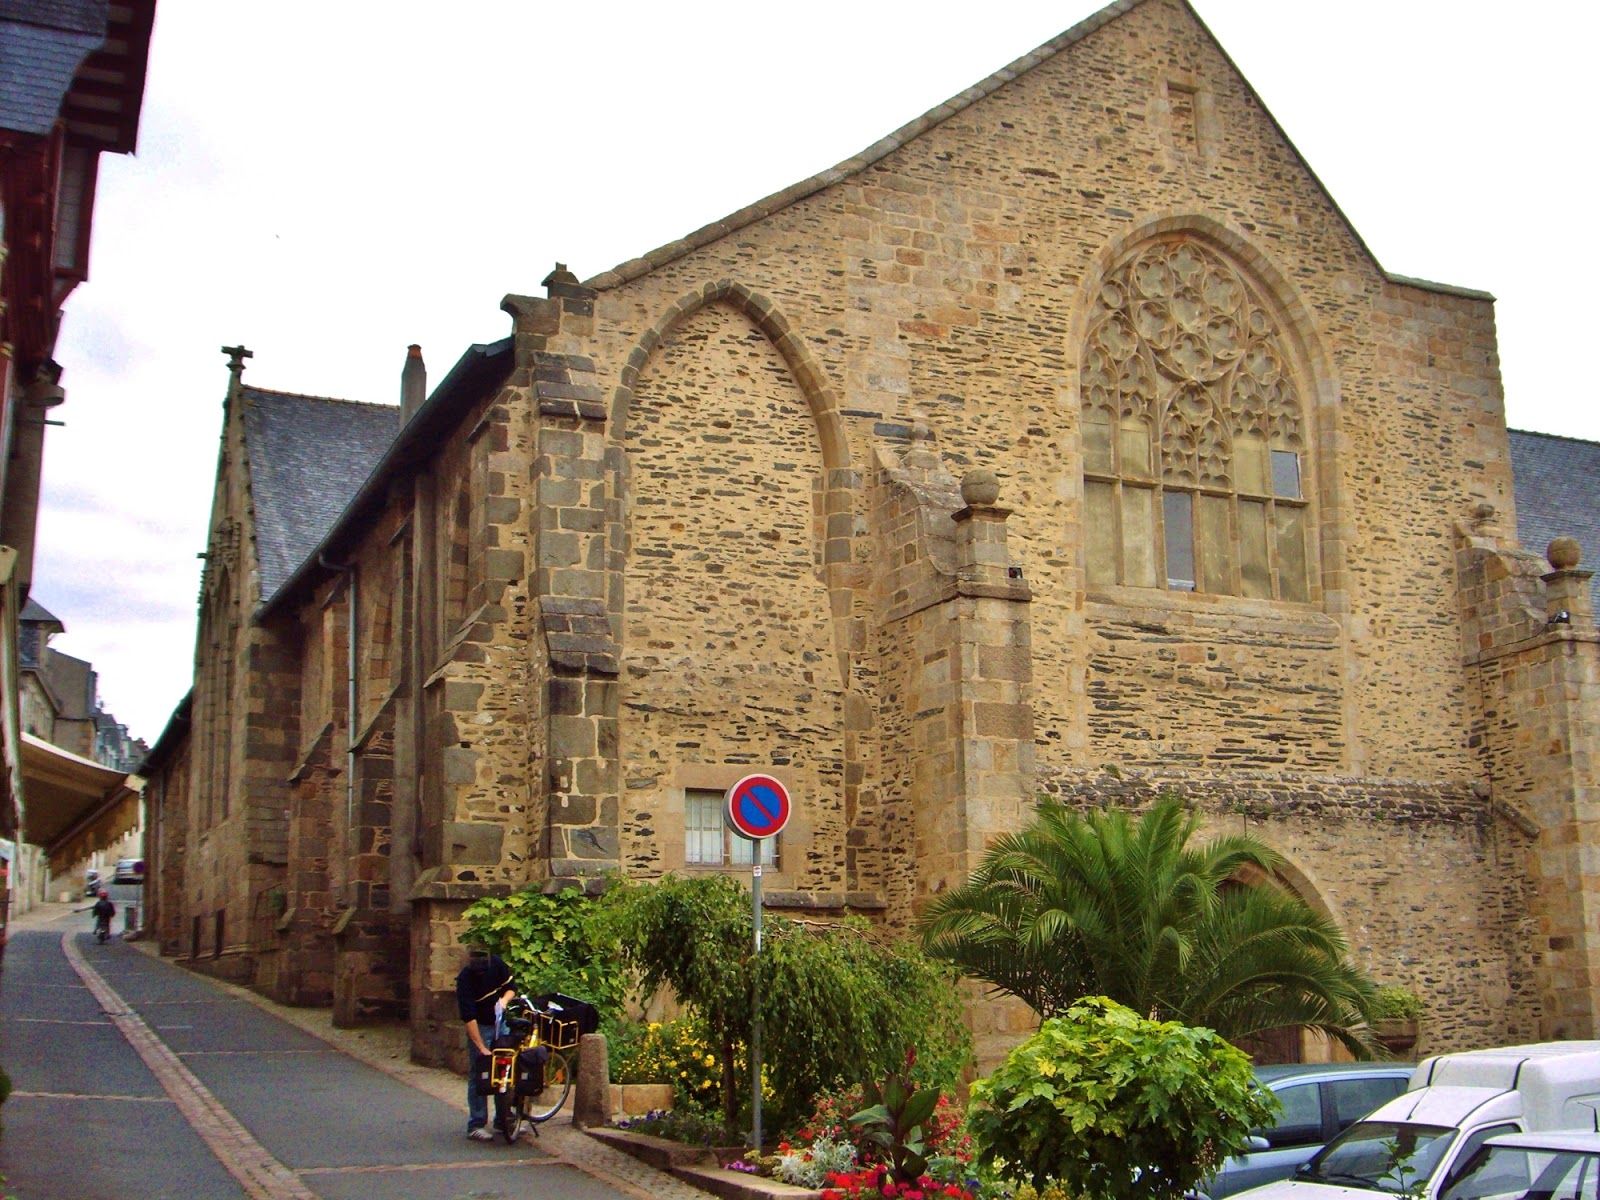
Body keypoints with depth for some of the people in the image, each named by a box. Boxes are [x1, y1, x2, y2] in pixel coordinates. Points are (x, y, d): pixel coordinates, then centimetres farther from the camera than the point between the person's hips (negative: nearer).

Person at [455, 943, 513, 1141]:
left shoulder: (496, 964, -13)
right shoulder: (465, 979, -26)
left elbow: (510, 987, 4)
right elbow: (468, 1018, -28)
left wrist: (503, 1000, -19)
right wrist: (482, 1048, -30)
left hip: (501, 1023, 5)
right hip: (480, 1027, -5)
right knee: (478, 1075, -6)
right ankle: (476, 1125, -1)